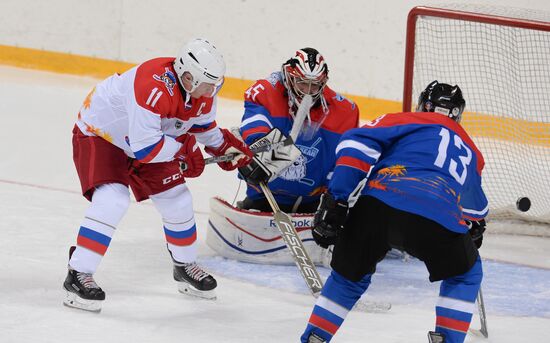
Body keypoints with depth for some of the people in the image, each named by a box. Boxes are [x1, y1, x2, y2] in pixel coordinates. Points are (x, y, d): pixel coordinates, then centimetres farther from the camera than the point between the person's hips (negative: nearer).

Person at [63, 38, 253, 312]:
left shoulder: (202, 87, -13)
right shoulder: (153, 87, -41)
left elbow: (202, 124, 11)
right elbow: (143, 146, -40)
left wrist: (224, 146, 2)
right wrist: (185, 148, -29)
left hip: (148, 138, 8)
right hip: (98, 133, -8)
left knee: (177, 200, 8)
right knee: (112, 200, -27)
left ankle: (185, 266, 32)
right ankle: (78, 276, -22)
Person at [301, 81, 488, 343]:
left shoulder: (403, 121, 27)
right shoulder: (471, 153, 37)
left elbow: (357, 145, 8)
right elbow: (475, 211, 52)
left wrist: (335, 201, 3)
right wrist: (475, 233, 75)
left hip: (375, 204, 0)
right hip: (438, 220, 0)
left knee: (349, 277, 26)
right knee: (464, 275, 29)